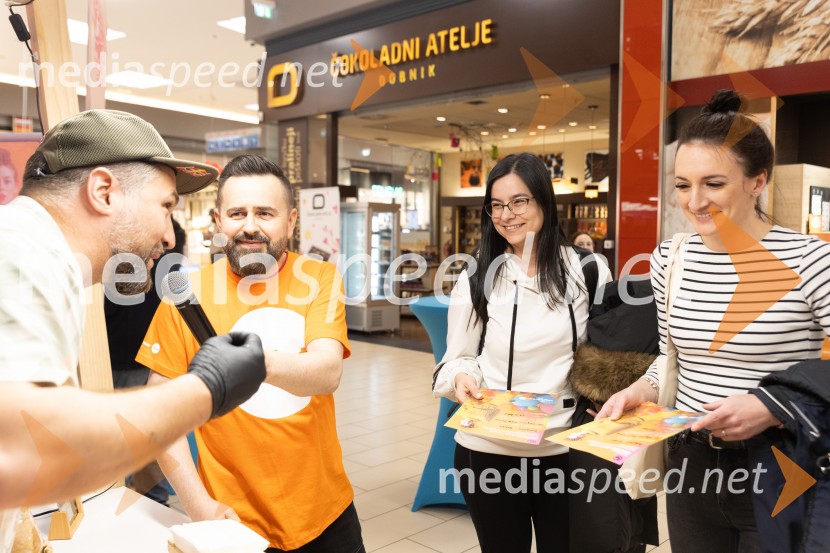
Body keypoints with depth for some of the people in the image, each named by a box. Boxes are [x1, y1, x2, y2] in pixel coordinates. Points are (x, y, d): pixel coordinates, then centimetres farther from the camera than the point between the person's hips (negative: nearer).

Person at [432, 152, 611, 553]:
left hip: (565, 448, 0)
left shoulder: (586, 270, -1)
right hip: (489, 450, 0)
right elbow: (458, 359, 3)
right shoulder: (475, 277, -1)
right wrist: (463, 378, -19)